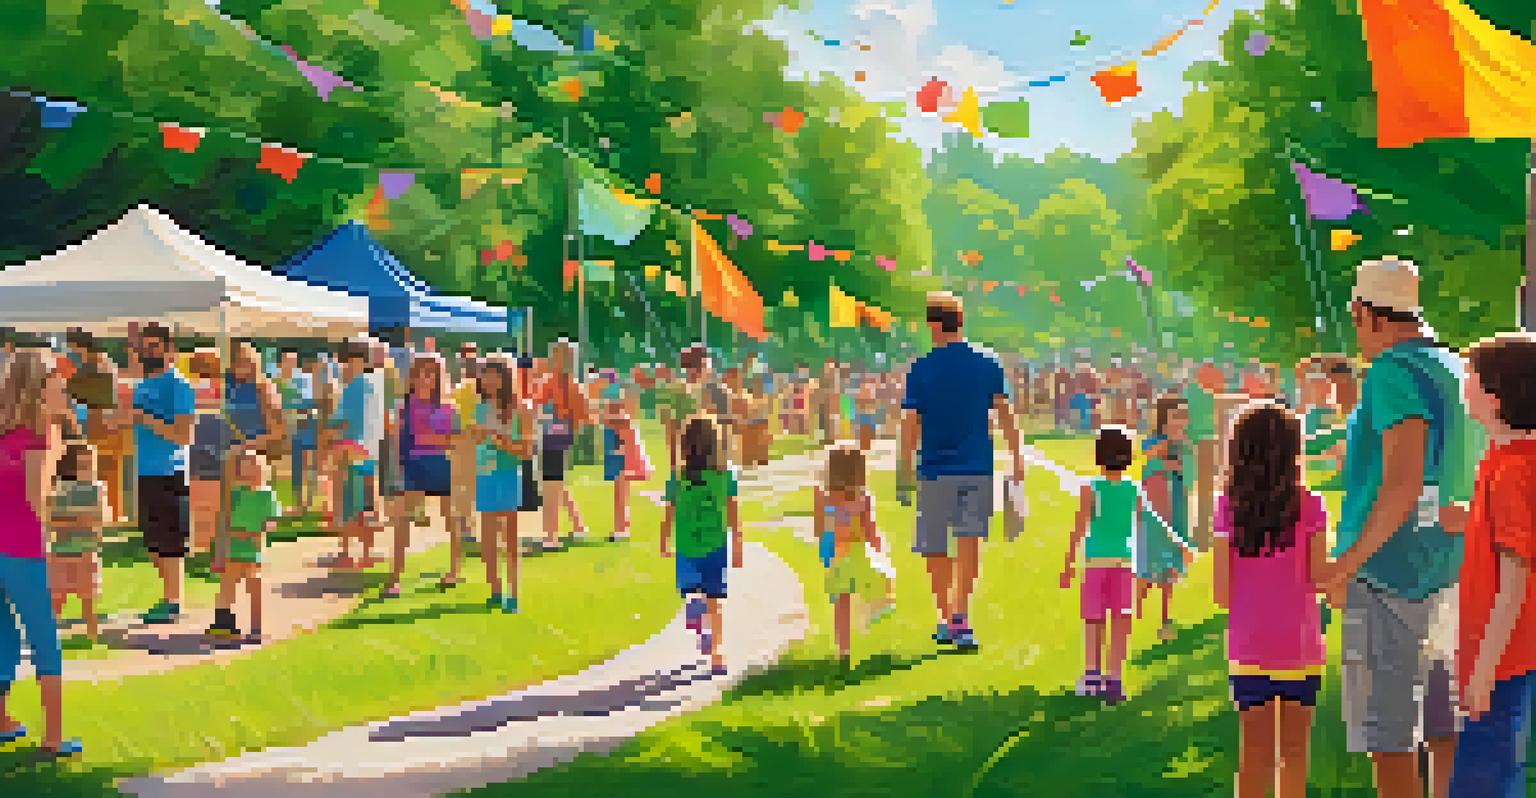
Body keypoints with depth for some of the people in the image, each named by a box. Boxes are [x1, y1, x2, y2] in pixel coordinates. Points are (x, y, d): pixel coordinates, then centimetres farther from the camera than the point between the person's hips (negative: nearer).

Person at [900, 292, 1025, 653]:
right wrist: (1017, 458, 10)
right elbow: (1004, 413, 2)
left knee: (935, 548, 12)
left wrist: (905, 465, 4)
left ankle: (947, 619, 20)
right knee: (969, 540, 2)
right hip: (977, 467, 1)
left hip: (936, 468, -1)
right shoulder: (987, 364, 1)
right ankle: (960, 615, -15)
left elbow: (910, 423, -7)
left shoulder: (921, 369, -6)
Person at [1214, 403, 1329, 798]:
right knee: (1294, 753, 12)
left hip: (1248, 646, 1)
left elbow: (1222, 593, -5)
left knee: (1254, 753, 9)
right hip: (1299, 645, -1)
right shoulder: (1308, 505, -7)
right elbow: (1318, 578, -5)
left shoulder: (1229, 507, -4)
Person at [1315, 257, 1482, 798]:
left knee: (1388, 737, -4)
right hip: (1449, 575, 9)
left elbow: (1404, 484, -24)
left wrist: (1347, 564, -17)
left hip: (1391, 576, -9)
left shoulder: (1394, 373, -15)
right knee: (1446, 732, 11)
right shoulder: (1454, 371, 13)